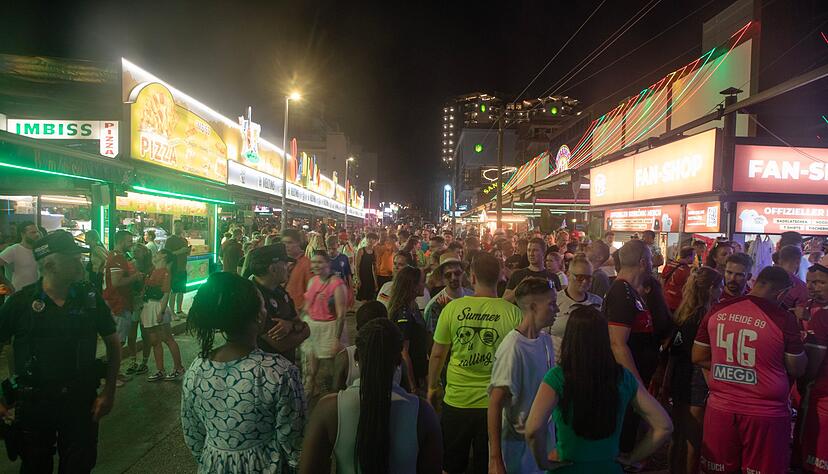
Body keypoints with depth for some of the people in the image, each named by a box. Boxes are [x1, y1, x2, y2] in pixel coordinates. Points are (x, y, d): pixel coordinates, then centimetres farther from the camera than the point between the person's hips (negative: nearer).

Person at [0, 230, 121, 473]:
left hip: (82, 399, 1)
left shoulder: (90, 297, -6)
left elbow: (113, 343, 1)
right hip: (33, 402, 0)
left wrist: (109, 392, -3)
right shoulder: (20, 302, -11)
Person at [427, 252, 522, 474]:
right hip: (494, 403, 0)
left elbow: (437, 354, -2)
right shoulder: (513, 312, -12)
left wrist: (432, 387, 15)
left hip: (456, 401, 0)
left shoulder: (453, 308, -10)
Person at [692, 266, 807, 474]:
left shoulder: (716, 311, -3)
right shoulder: (783, 319, -13)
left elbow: (698, 357, 6)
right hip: (765, 414, -3)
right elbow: (797, 369, -1)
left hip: (720, 408, 3)